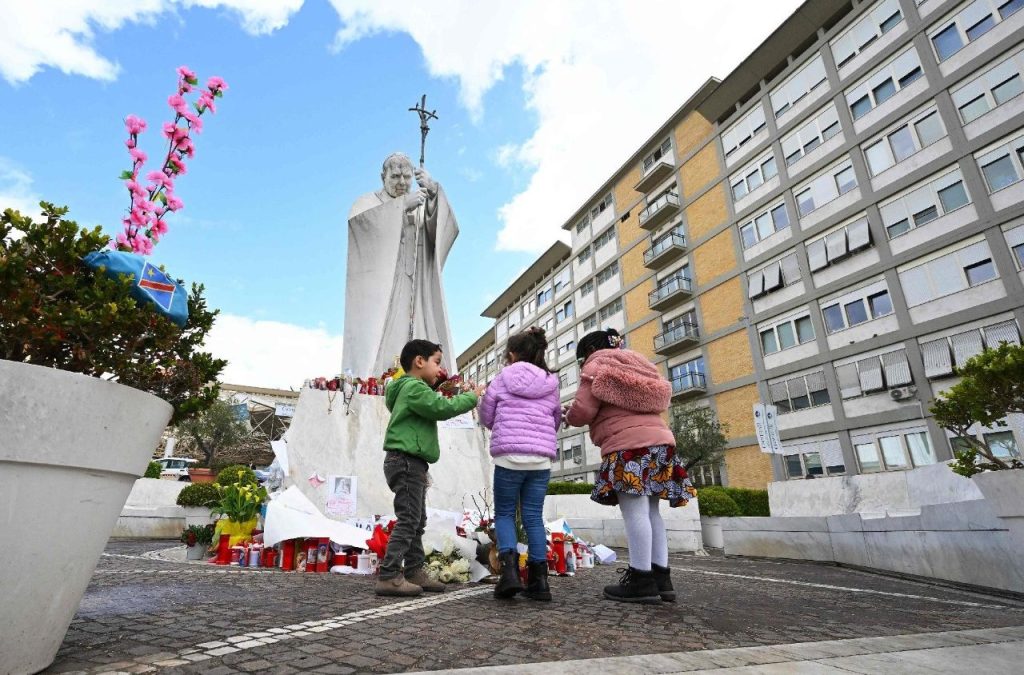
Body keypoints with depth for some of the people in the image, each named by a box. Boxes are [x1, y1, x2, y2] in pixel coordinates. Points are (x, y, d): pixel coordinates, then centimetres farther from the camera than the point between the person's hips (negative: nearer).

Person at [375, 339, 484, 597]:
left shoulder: (414, 388, 21)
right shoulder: (414, 387, -14)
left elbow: (434, 408, 22)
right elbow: (443, 408, -23)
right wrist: (472, 397, -11)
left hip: (413, 464, 11)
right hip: (406, 461, -11)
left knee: (417, 522, 13)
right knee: (407, 520, -10)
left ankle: (414, 572, 18)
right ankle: (389, 577, -7)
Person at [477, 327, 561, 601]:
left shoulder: (504, 377, 2)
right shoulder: (551, 383, 11)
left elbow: (485, 416, 9)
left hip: (509, 455, -3)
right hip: (542, 458, 3)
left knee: (504, 513, 10)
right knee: (533, 516, 10)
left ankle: (509, 569, -7)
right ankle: (539, 581, 10)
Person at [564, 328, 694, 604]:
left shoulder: (597, 364, 4)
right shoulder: (638, 365, 27)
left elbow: (584, 409, -7)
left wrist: (569, 415, 15)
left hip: (629, 444, -8)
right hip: (658, 438, 8)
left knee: (635, 511, -9)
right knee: (650, 511, 9)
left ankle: (642, 580, -8)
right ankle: (661, 577, 10)